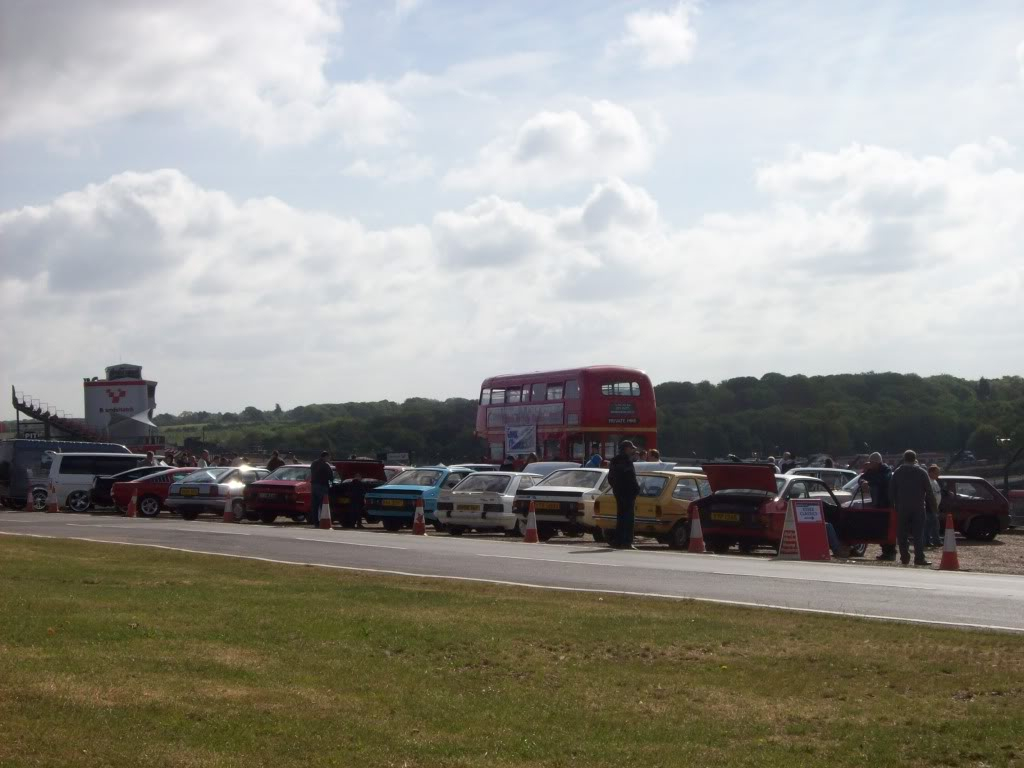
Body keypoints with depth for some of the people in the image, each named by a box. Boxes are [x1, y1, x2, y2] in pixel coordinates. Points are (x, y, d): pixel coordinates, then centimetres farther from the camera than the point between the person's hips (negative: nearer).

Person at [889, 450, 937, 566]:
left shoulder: (898, 472, 6)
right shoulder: (922, 472, 3)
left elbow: (891, 491, 4)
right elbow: (929, 491, 1)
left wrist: (895, 504, 11)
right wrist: (932, 507, 6)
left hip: (902, 508, 1)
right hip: (918, 507, -1)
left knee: (902, 534, 5)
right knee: (918, 534, -1)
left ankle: (904, 557, 2)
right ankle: (919, 558, -8)